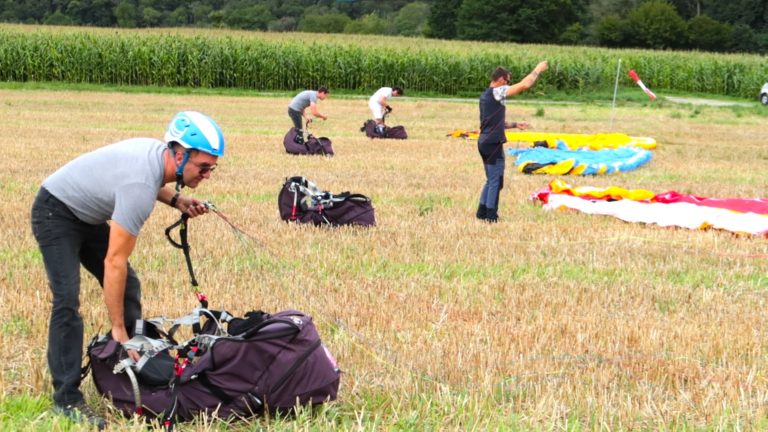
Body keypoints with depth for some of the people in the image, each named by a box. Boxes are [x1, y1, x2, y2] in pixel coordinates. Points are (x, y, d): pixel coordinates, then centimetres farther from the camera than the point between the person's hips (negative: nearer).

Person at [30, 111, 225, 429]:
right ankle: (67, 398, -19)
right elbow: (114, 263, -33)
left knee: (127, 286, 4)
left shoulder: (159, 152, -11)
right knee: (67, 300, -20)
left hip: (88, 215, 10)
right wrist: (118, 331, -29)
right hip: (56, 213, -10)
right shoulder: (140, 187, -36)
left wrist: (175, 199, -5)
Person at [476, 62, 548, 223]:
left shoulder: (486, 95, 15)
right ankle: (491, 216, 1)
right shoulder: (497, 92, -13)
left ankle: (482, 212, 22)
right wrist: (538, 70, -3)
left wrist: (515, 124, 25)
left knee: (491, 180, 18)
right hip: (493, 144, -9)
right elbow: (524, 85, -16)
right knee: (495, 182, -2)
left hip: (484, 142, 9)